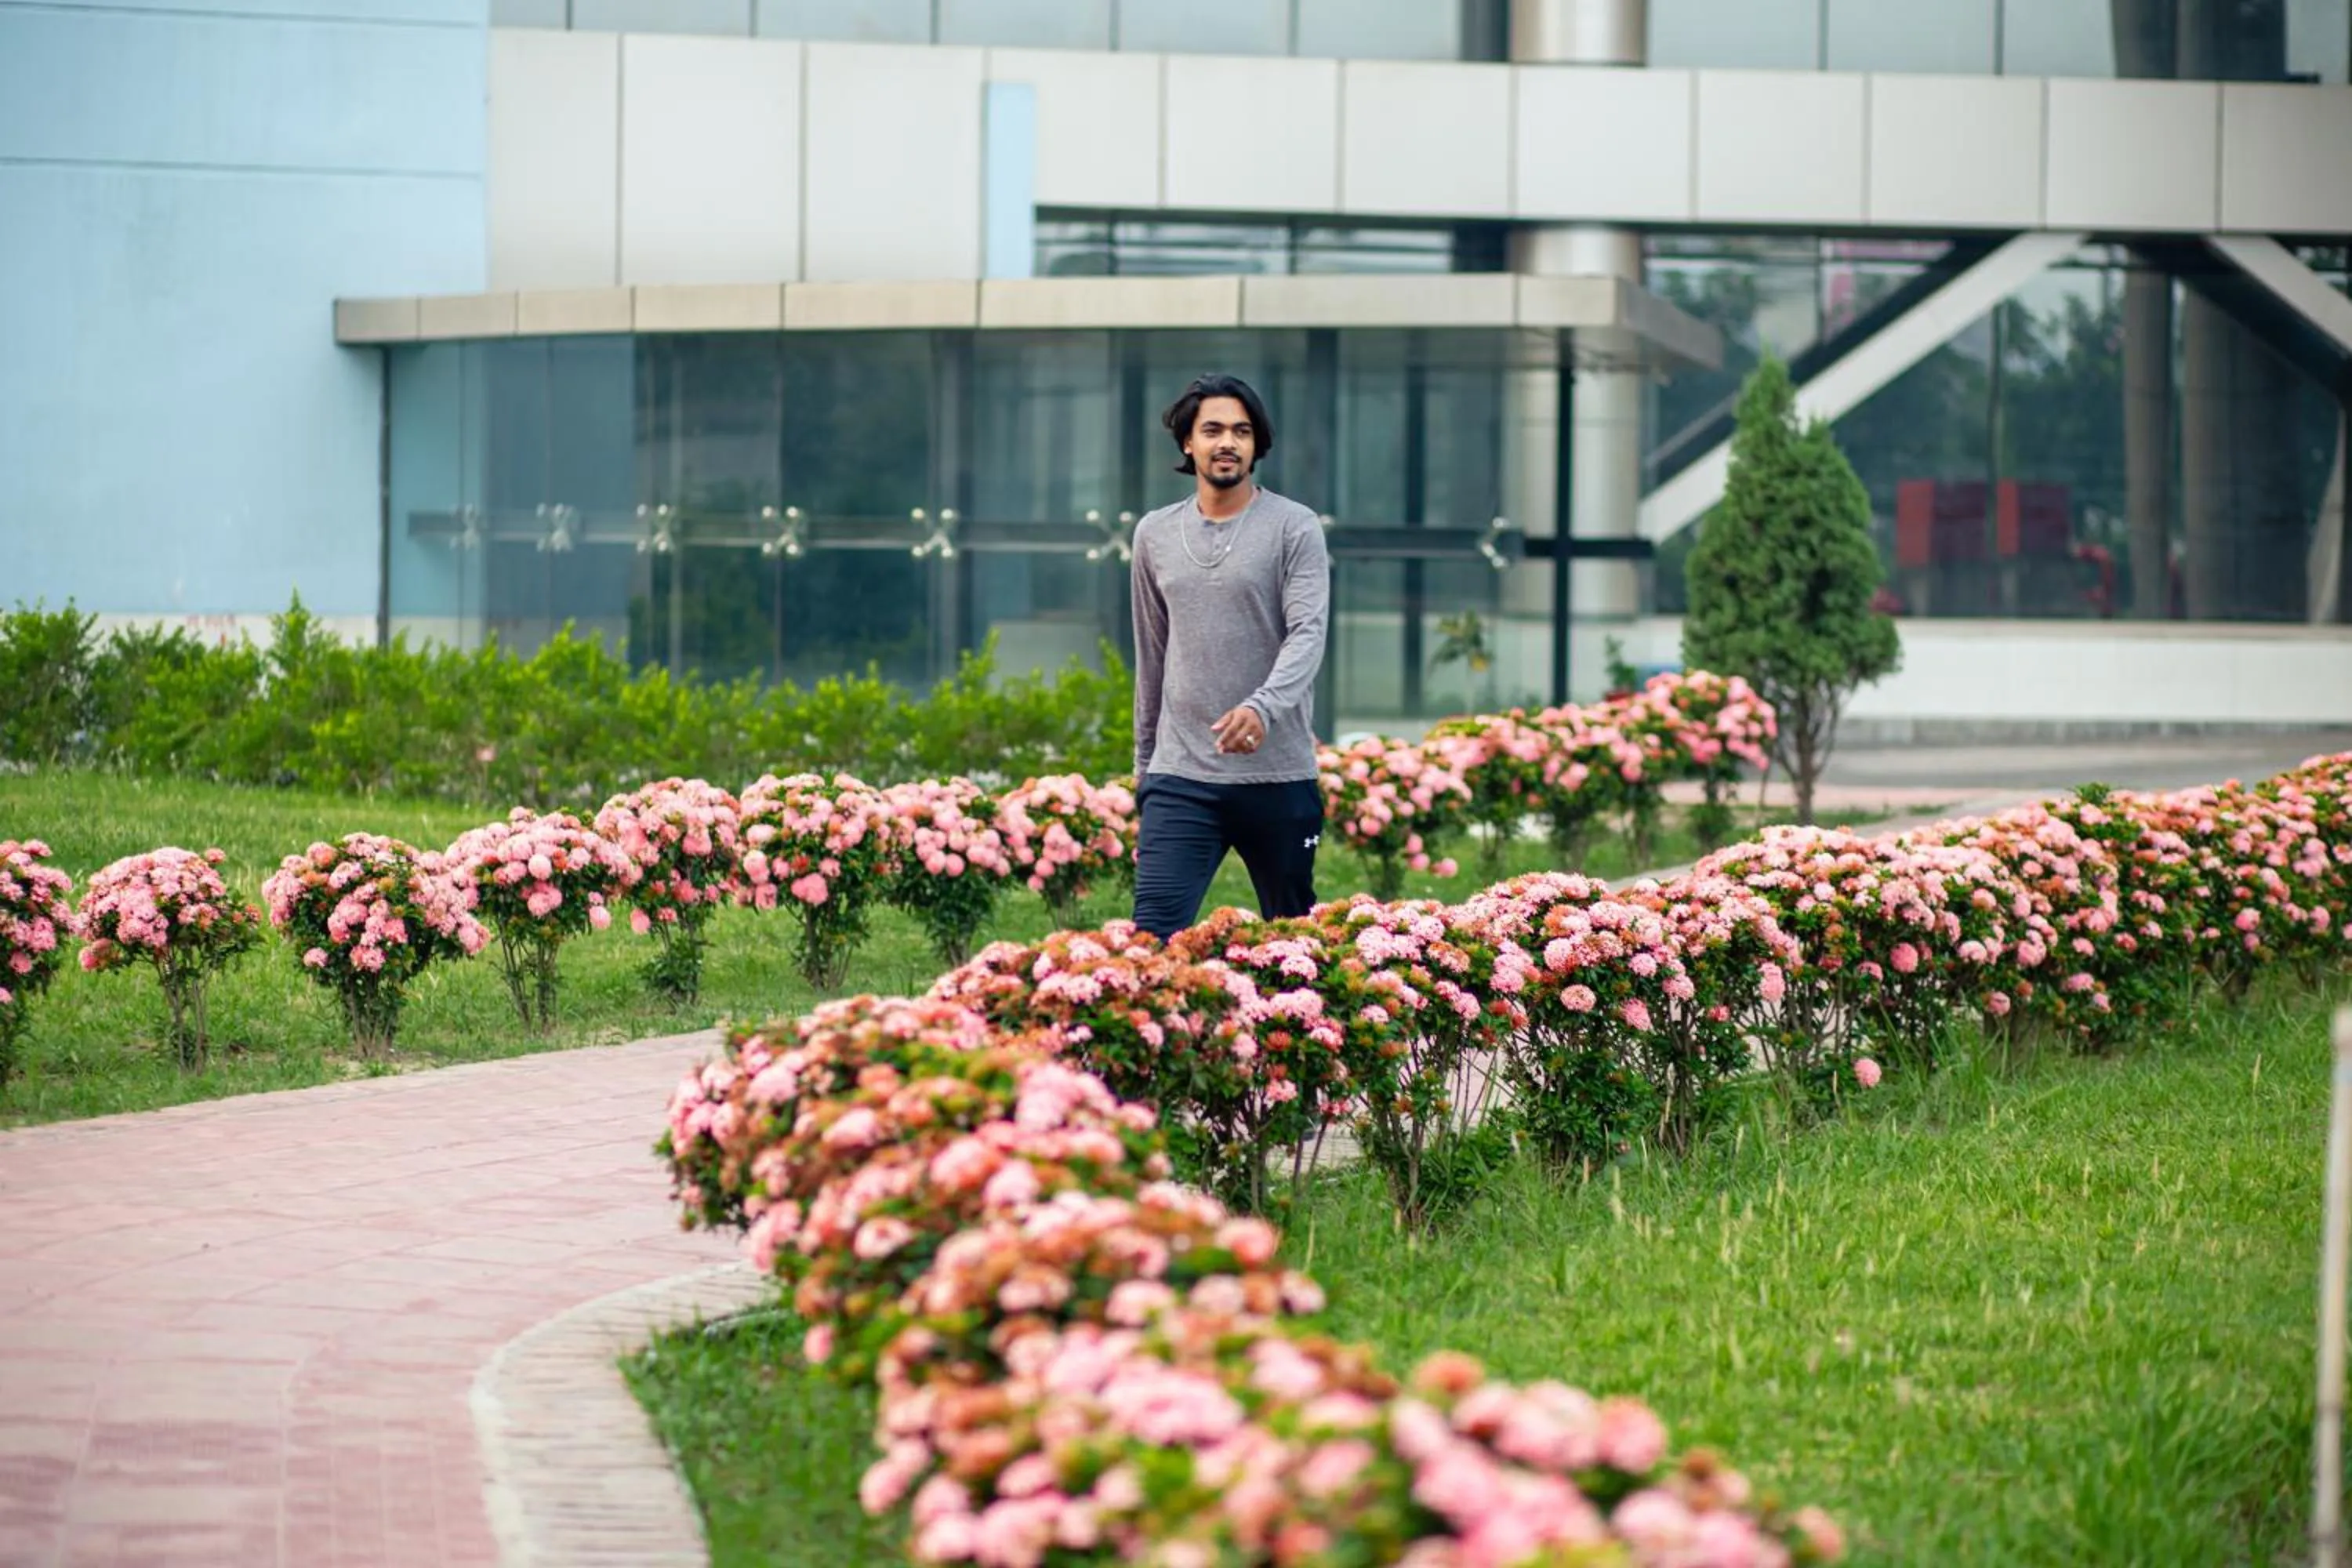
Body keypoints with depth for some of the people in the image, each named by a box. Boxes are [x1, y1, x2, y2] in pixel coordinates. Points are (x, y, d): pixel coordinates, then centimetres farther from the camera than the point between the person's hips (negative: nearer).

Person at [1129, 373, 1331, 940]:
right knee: (1154, 933, -12)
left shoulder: (1294, 528, -1)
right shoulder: (1155, 534, 12)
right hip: (1180, 777, 2)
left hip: (1277, 778, -2)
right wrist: (1145, 760, 21)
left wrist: (1263, 707, -32)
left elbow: (1308, 634, -13)